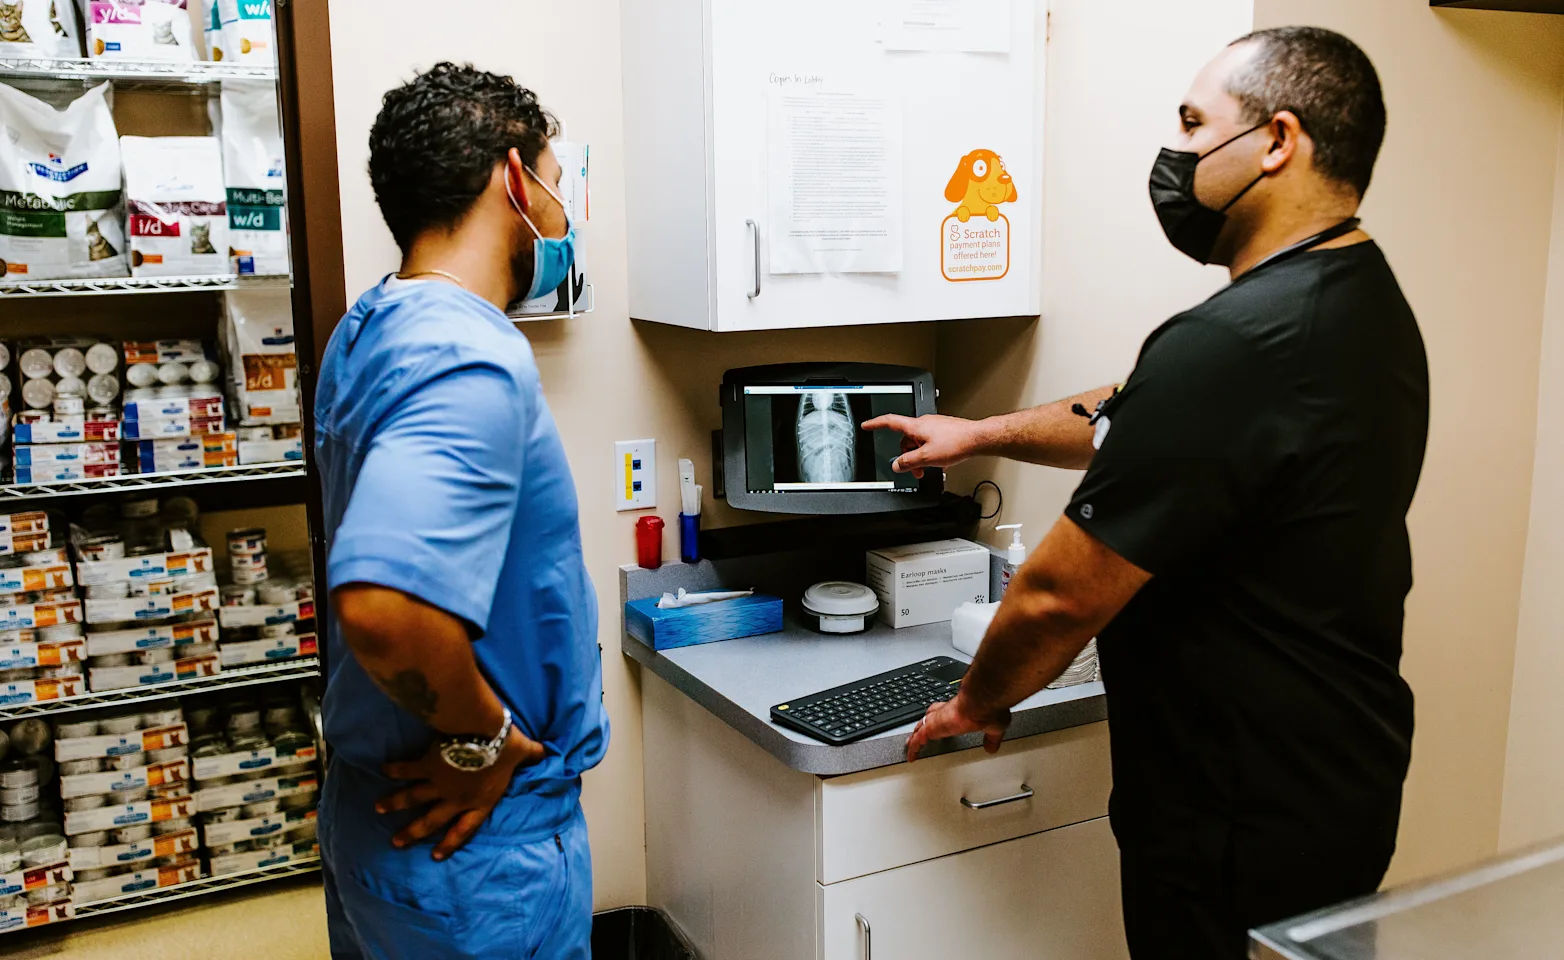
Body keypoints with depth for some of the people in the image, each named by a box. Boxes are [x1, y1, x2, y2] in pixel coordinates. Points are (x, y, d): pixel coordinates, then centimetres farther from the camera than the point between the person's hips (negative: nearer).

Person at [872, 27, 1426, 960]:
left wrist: (978, 700, -5)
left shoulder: (1232, 345, -29)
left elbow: (1059, 594, -23)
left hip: (1246, 824, -9)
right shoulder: (1371, 302, 4)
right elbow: (1144, 423, 16)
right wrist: (984, 434, 21)